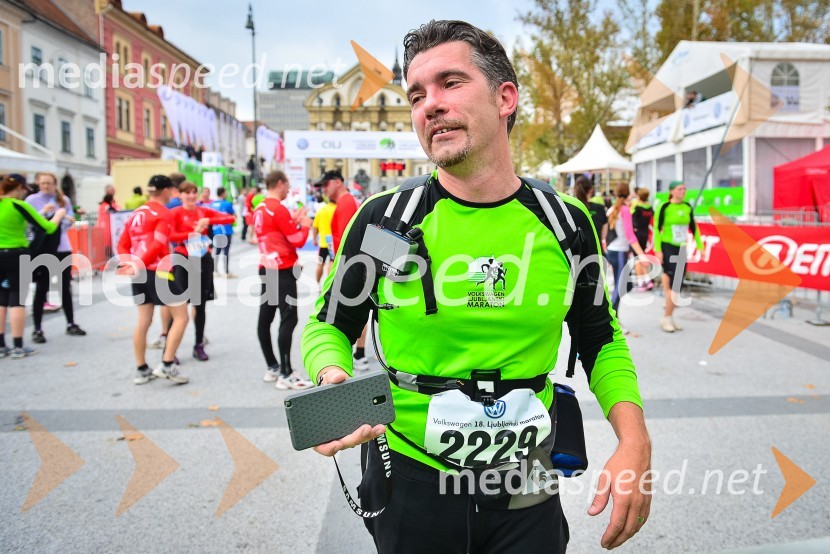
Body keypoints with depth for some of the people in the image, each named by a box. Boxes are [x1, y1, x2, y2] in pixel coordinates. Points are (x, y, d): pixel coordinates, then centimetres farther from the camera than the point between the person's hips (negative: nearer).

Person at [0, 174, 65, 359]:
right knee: (17, 300, 0)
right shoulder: (19, 206, -10)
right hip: (16, 256, -5)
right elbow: (48, 228, -10)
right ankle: (18, 347, 4)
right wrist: (59, 214, 9)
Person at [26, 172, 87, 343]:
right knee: (41, 289, -1)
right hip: (42, 250, -4)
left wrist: (69, 221, -10)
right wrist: (42, 212, -23)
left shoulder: (64, 200, 8)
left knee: (66, 287, 10)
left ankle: (71, 324, 21)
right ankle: (37, 329, 5)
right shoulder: (32, 200, -3)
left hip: (62, 248, 4)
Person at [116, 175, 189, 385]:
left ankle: (141, 370, 20)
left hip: (140, 273, 8)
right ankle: (167, 365, -5)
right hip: (158, 271, -8)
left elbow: (122, 245, 14)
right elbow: (157, 245, -20)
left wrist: (128, 264, 1)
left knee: (143, 321, 14)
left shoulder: (136, 214, 17)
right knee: (181, 316, 0)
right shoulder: (163, 213, -7)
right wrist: (137, 266, -22)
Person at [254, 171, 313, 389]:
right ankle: (286, 374, -8)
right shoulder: (279, 209, -14)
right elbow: (298, 241, -12)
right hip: (282, 271, -10)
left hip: (266, 269, 10)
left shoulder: (260, 209, 13)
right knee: (288, 319, -9)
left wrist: (293, 221, 14)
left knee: (265, 318, 10)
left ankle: (272, 367, 20)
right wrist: (305, 225, 5)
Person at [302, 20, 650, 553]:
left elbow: (602, 340, 6)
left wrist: (635, 441, -8)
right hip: (410, 479, -1)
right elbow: (329, 325, 1)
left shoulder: (566, 221, -6)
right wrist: (333, 379, -21)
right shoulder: (383, 219, -11)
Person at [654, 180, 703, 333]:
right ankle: (666, 319, 3)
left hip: (681, 249, 5)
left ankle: (670, 317, 20)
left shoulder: (688, 207, 7)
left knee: (677, 286, 8)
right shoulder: (664, 207, -8)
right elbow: (657, 229, -9)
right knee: (673, 285, -10)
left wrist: (700, 246, 11)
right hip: (667, 247, -5)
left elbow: (694, 228, 14)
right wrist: (658, 250, -14)